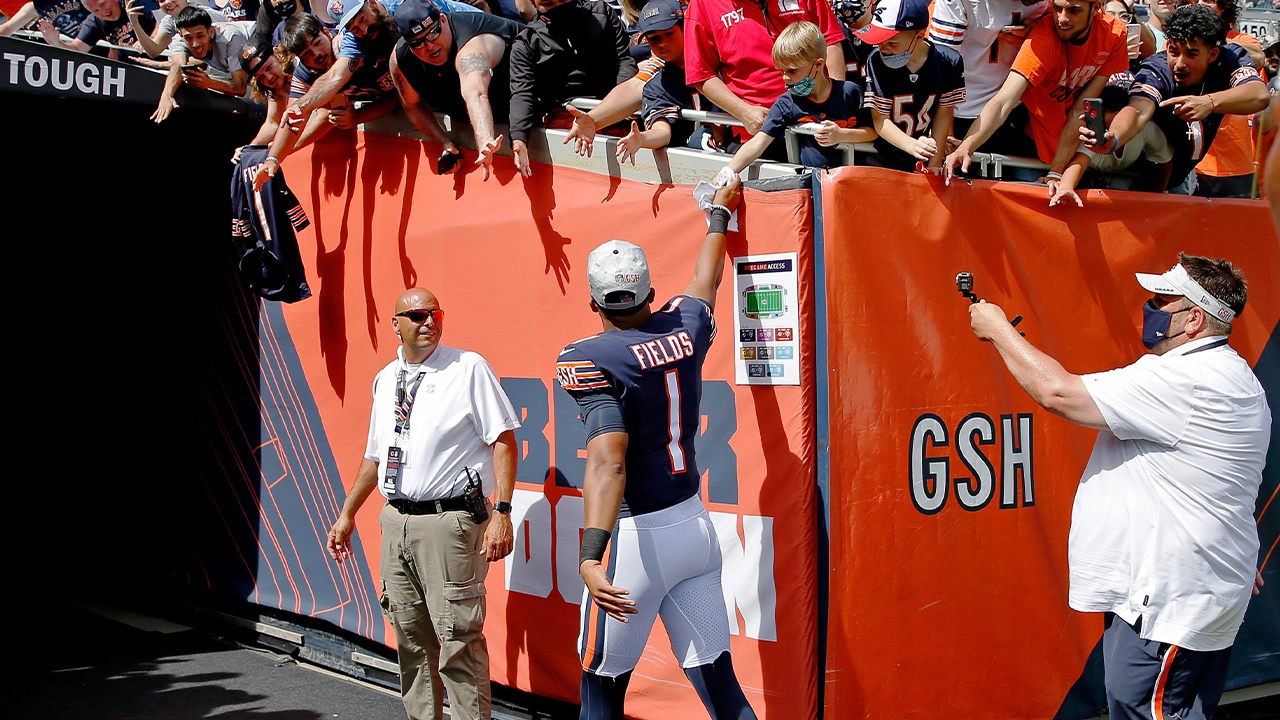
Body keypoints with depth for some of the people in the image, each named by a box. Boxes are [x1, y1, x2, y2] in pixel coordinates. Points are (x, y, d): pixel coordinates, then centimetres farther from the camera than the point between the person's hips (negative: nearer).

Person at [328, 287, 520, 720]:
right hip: (397, 521, 6)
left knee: (458, 642, -7)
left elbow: (504, 441, -9)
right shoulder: (385, 379, 14)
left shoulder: (469, 368, -4)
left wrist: (501, 512, -18)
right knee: (411, 639, 14)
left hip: (450, 523, -6)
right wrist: (348, 513, 25)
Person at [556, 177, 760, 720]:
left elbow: (609, 462, -26)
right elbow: (706, 278, 26)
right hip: (696, 524, 6)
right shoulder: (685, 328, 3)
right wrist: (719, 213, 44)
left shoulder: (590, 360, -14)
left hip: (639, 534, -6)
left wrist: (590, 555, -34)